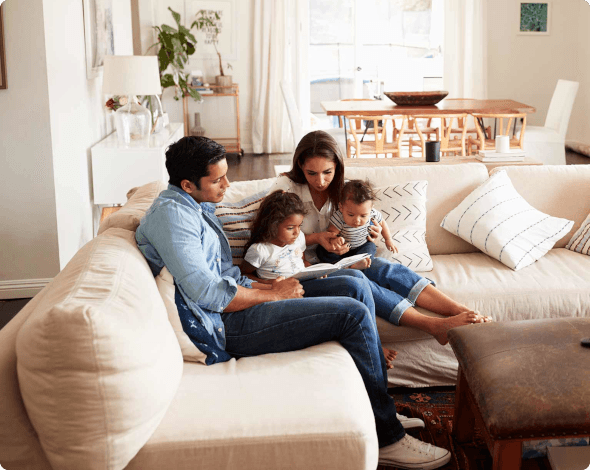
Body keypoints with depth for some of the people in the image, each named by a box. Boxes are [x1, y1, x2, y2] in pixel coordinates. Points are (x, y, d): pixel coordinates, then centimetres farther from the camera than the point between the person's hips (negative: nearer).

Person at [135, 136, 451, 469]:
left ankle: (382, 410, 6)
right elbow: (207, 293, -22)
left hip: (233, 305, 10)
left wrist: (268, 287, 3)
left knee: (355, 285, 2)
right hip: (226, 327, -10)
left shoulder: (197, 209, 19)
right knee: (354, 313, -16)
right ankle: (387, 438, -6)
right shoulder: (169, 213, -14)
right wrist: (273, 294, -10)